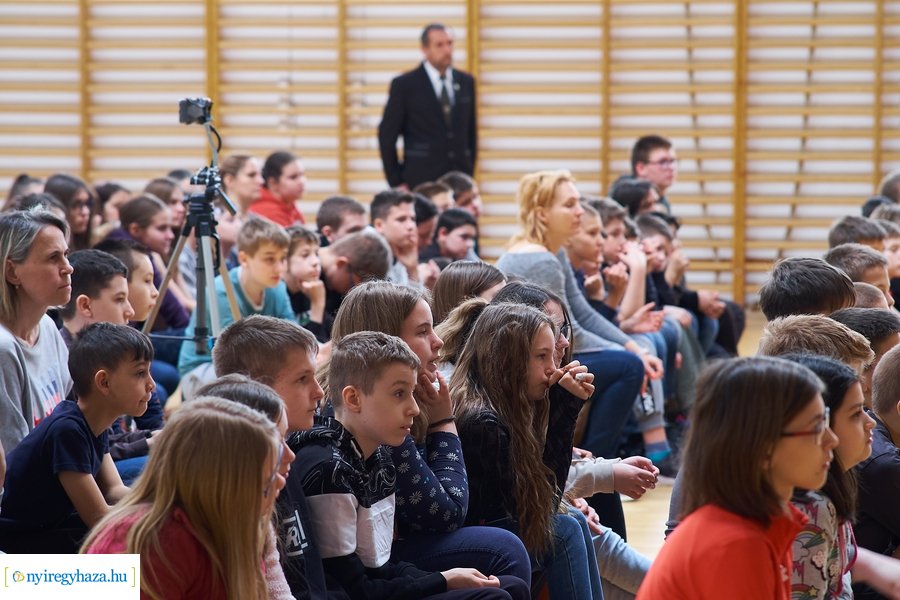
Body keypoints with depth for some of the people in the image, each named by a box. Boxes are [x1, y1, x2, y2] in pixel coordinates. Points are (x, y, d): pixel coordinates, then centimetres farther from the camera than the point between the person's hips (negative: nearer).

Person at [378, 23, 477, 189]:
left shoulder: (466, 82, 11)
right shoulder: (405, 85, -2)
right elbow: (387, 135, 0)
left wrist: (469, 173, 12)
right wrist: (396, 182, -2)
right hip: (421, 181, -4)